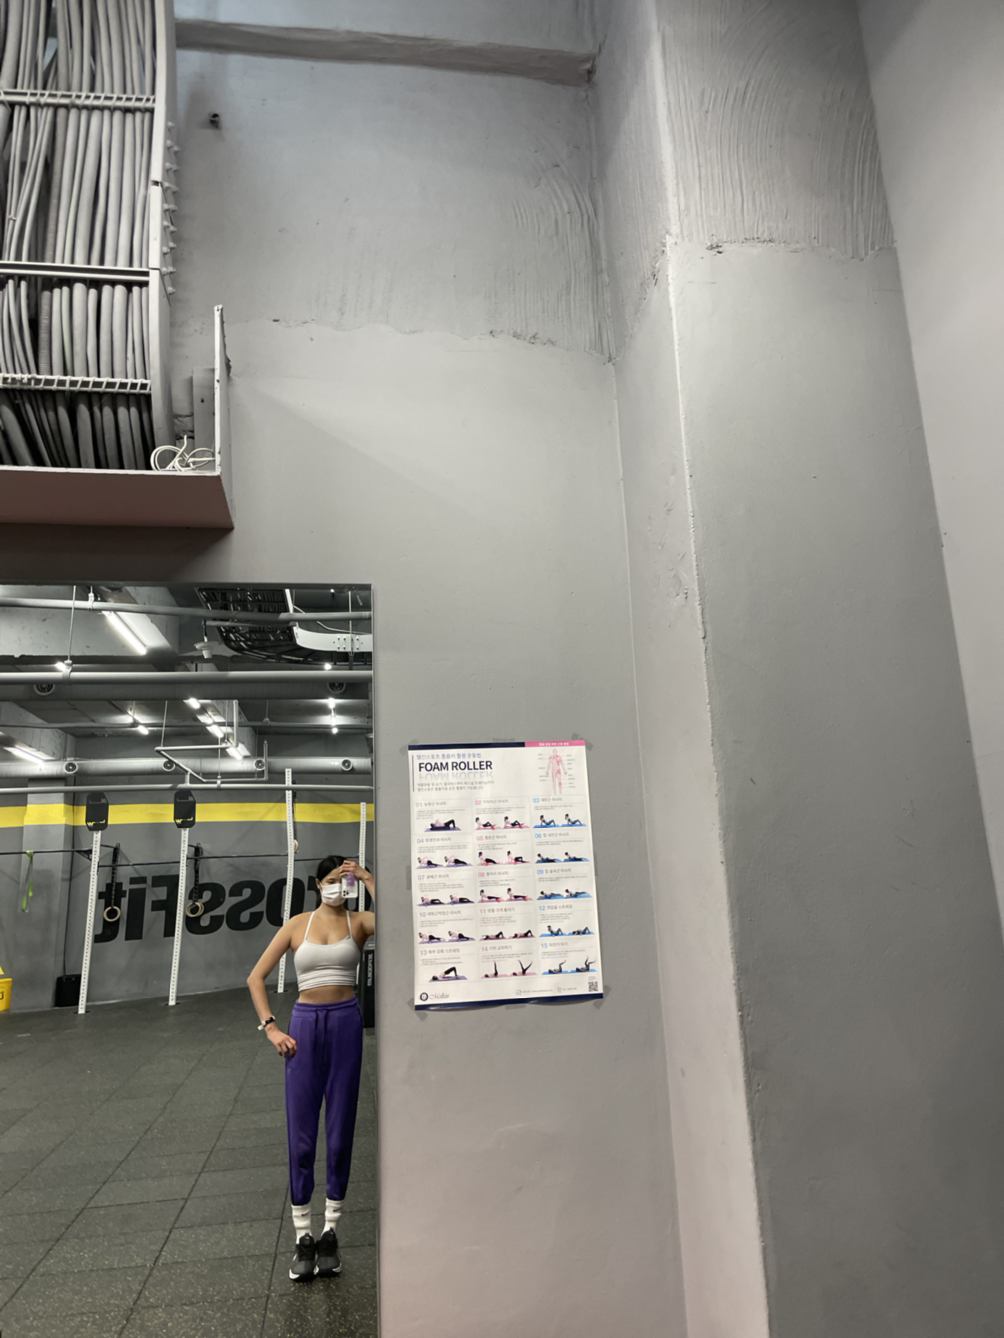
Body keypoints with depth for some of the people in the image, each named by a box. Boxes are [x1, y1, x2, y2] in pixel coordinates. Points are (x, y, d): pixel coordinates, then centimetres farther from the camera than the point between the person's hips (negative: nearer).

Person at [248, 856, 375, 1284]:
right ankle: (302, 1237, 18)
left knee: (340, 1132, 7)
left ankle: (330, 1232, 23)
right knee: (300, 1136, 4)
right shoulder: (298, 924, 4)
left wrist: (368, 880, -17)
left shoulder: (359, 922, 2)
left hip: (346, 1022, 0)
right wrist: (270, 1028, -4)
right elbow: (256, 978, 5)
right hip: (305, 1023, 0)